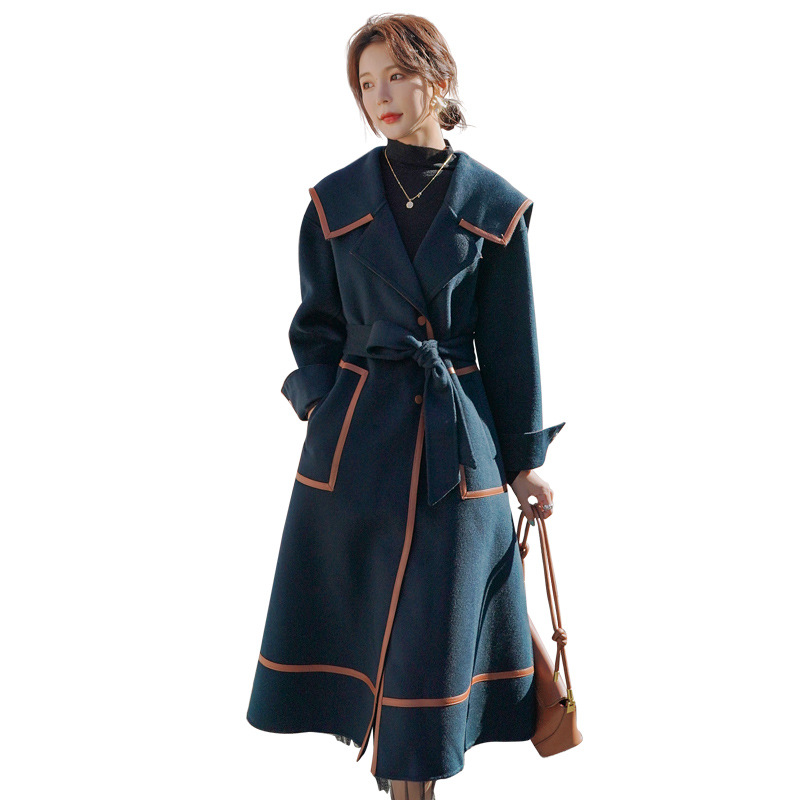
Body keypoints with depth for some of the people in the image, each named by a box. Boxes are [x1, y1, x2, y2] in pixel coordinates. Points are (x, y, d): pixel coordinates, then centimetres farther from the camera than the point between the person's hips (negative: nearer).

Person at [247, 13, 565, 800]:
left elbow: (510, 344, 3)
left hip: (458, 444, -1)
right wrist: (323, 410, -6)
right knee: (354, 611, 9)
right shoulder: (336, 200, 2)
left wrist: (523, 460, 5)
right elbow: (316, 325, 9)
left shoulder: (494, 206, -1)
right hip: (354, 439, 1)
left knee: (435, 623, 3)